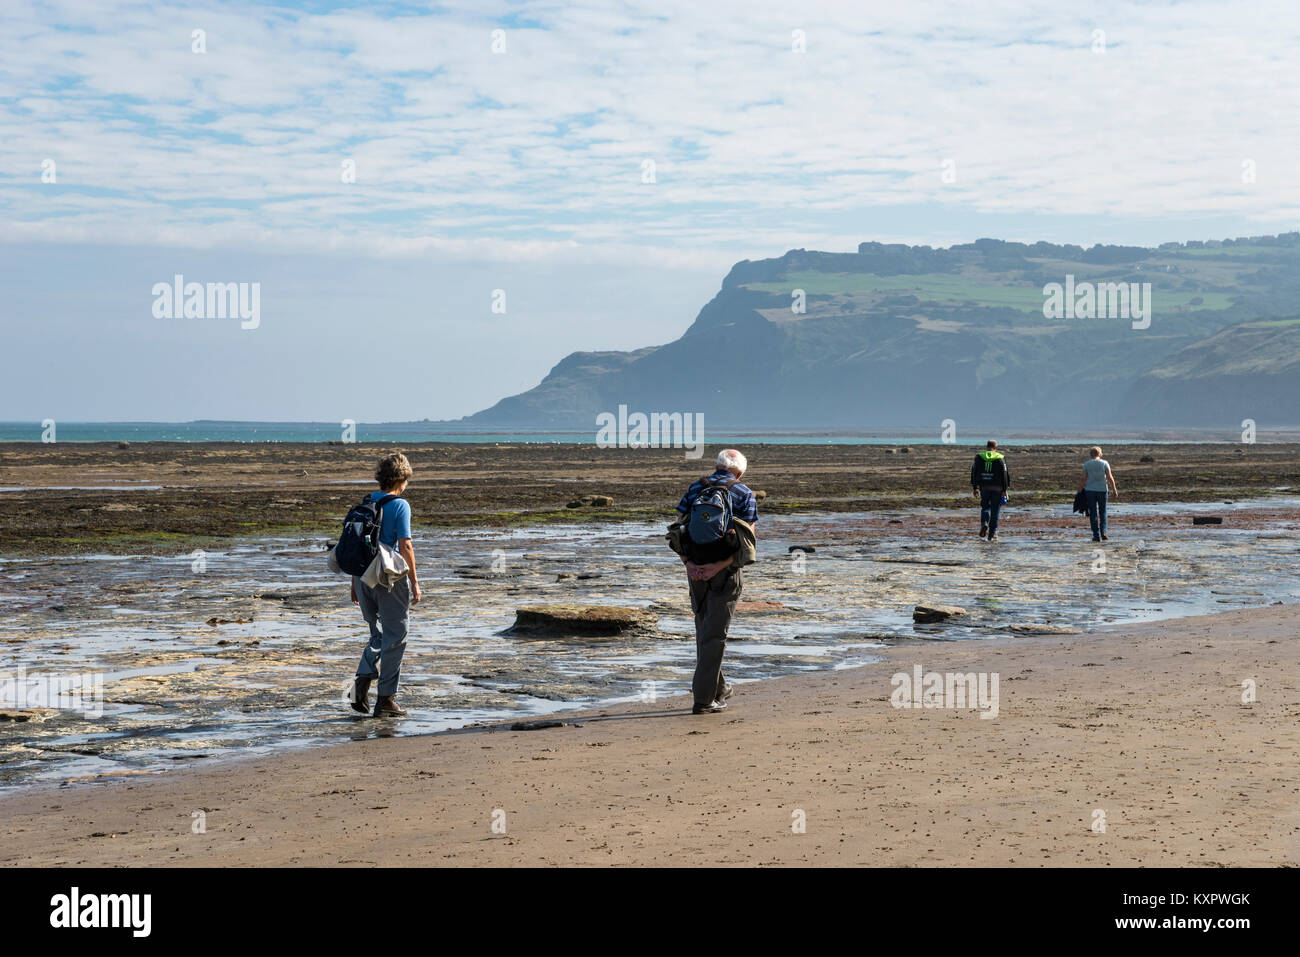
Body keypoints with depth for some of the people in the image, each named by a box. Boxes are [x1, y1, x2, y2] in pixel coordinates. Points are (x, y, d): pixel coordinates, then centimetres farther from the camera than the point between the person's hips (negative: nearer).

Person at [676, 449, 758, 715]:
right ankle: (704, 698, -4)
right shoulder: (744, 494, -1)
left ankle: (718, 688, 28)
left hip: (695, 569, 3)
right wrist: (721, 565, -17)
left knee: (704, 629, 19)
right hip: (726, 573, -3)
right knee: (715, 634, 0)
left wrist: (688, 562, -9)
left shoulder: (695, 488, 8)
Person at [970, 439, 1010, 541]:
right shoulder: (1000, 458, -3)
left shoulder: (979, 457, 3)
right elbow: (1005, 475, -5)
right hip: (997, 488, -1)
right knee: (995, 510, 5)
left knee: (985, 507, 18)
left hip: (984, 487, 1)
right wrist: (1005, 490, -1)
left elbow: (974, 473, 5)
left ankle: (984, 523, -10)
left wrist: (975, 488, 11)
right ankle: (992, 533, 5)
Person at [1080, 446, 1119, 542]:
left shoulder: (1086, 464, 0)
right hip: (1102, 490, 0)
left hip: (1090, 490, 0)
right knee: (1103, 512, 12)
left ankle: (1096, 535, 0)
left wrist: (1082, 488, 8)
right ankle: (1103, 532, -2)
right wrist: (1115, 490, 1)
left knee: (1093, 514, 4)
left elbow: (1084, 479, -3)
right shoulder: (1104, 463, -1)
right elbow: (1110, 478, -4)